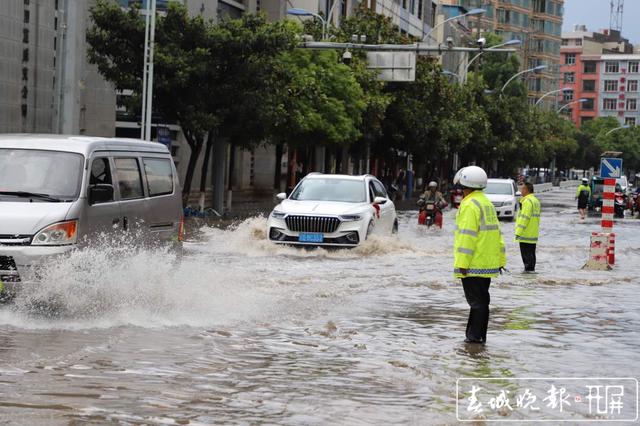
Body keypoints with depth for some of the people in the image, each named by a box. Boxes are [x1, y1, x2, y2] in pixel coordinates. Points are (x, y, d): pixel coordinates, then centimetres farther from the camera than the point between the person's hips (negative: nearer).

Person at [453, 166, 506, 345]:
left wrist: (462, 263, -20)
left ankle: (475, 336, -4)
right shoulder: (487, 203, 16)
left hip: (474, 265, -9)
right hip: (488, 263, 9)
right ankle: (477, 336, 18)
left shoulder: (470, 205, -14)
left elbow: (467, 236, -20)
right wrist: (500, 260, 20)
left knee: (477, 301, -6)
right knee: (481, 300, 13)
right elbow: (497, 232, 18)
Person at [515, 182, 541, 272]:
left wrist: (518, 232, -21)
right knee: (531, 254, 13)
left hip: (526, 234, -10)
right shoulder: (536, 201, 16)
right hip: (533, 234, 10)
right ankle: (531, 269, 17)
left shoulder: (527, 201, -17)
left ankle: (528, 269, -6)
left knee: (526, 254, -6)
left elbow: (524, 218, -22)